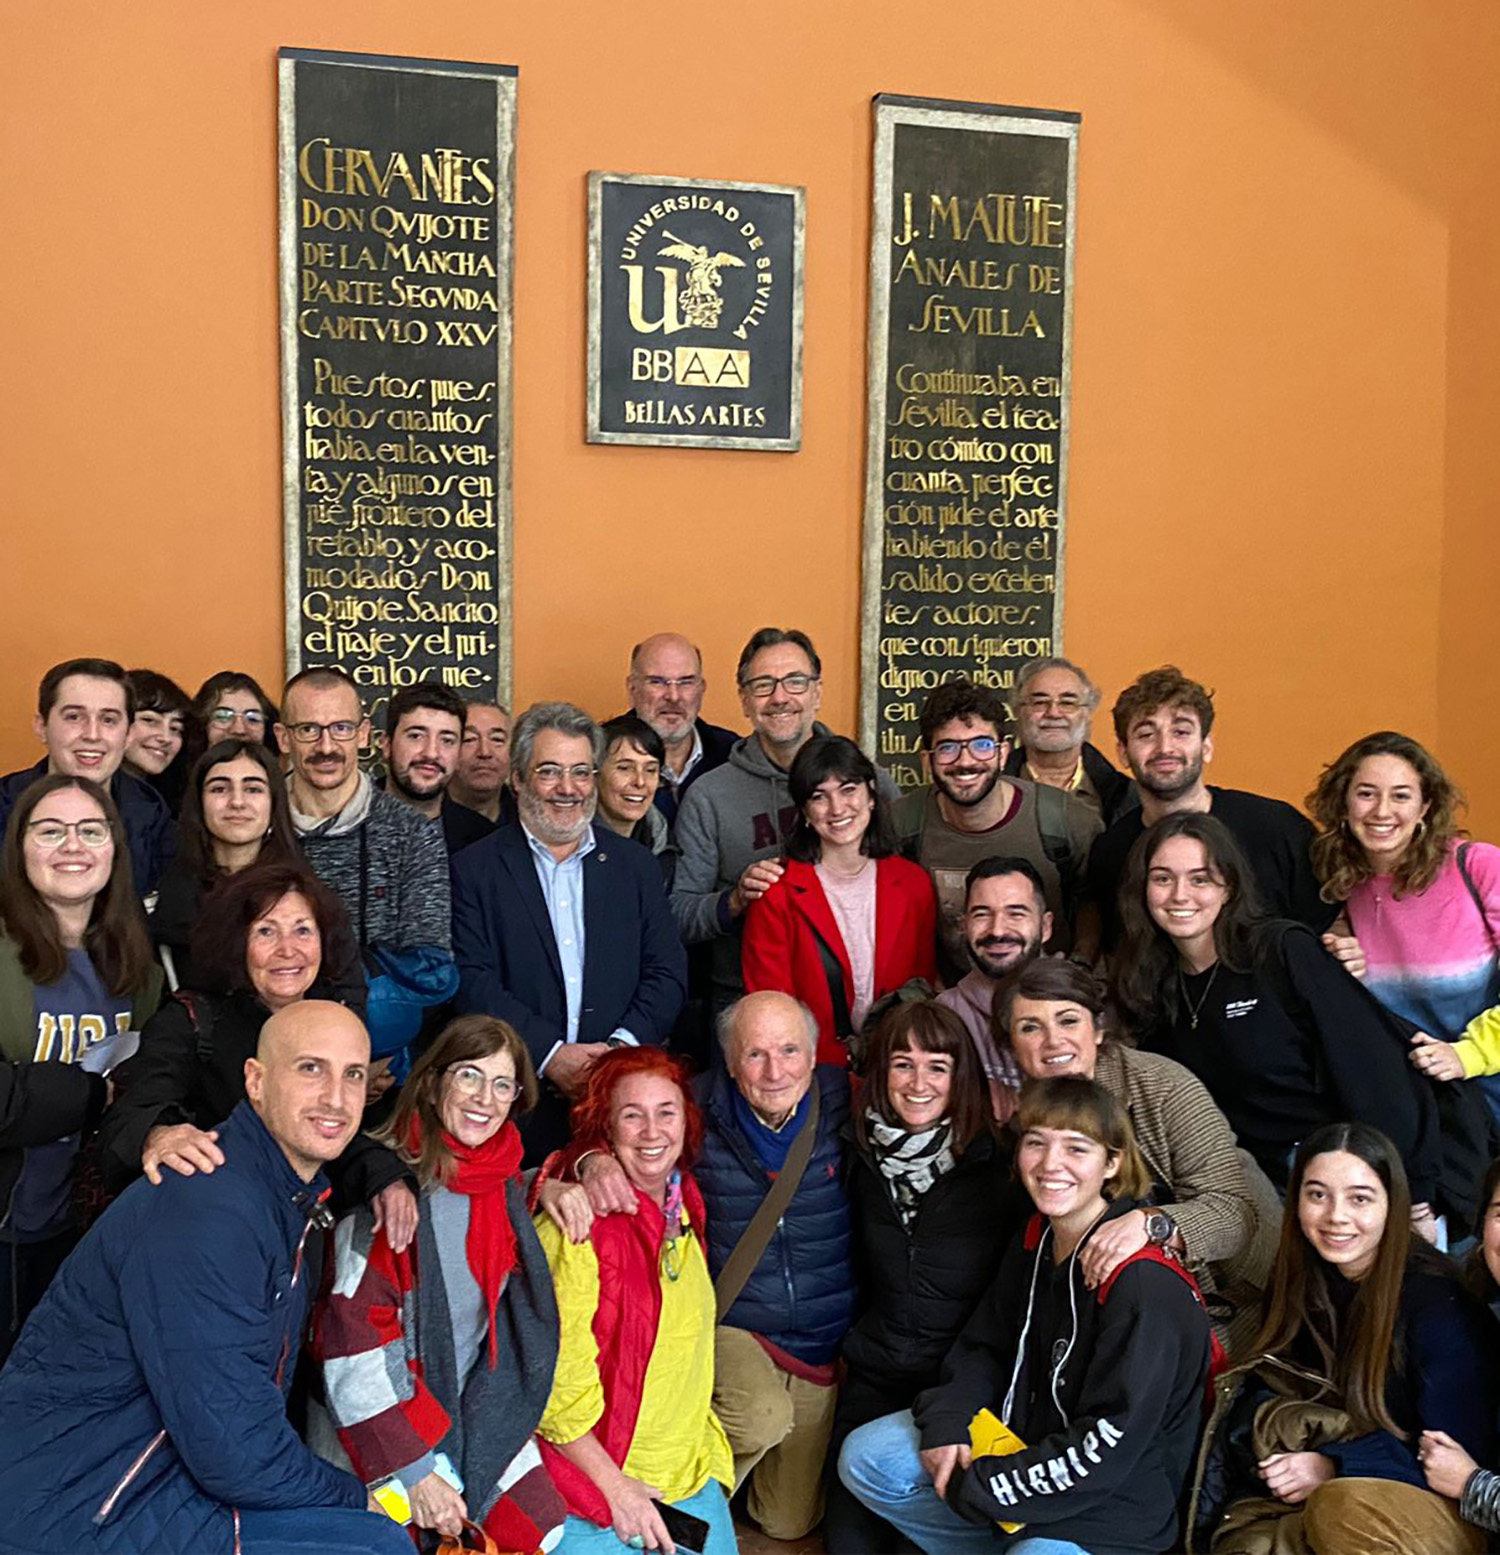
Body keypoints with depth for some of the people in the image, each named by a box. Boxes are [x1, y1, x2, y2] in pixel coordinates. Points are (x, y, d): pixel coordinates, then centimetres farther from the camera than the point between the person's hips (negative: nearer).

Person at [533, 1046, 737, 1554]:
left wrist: (705, 1456, 10)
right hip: (594, 1491, -6)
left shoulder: (684, 1207, 3)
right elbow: (550, 1382, -18)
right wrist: (616, 1486, -15)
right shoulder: (578, 1225, -19)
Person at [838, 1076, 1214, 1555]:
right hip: (1024, 1442, 7)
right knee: (866, 1457, -3)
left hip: (1115, 1504, -7)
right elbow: (984, 1348, 12)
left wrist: (976, 1488, -19)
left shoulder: (1146, 1283, -25)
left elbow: (1108, 1447, -25)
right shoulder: (1035, 1241, 0)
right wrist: (945, 1424, -8)